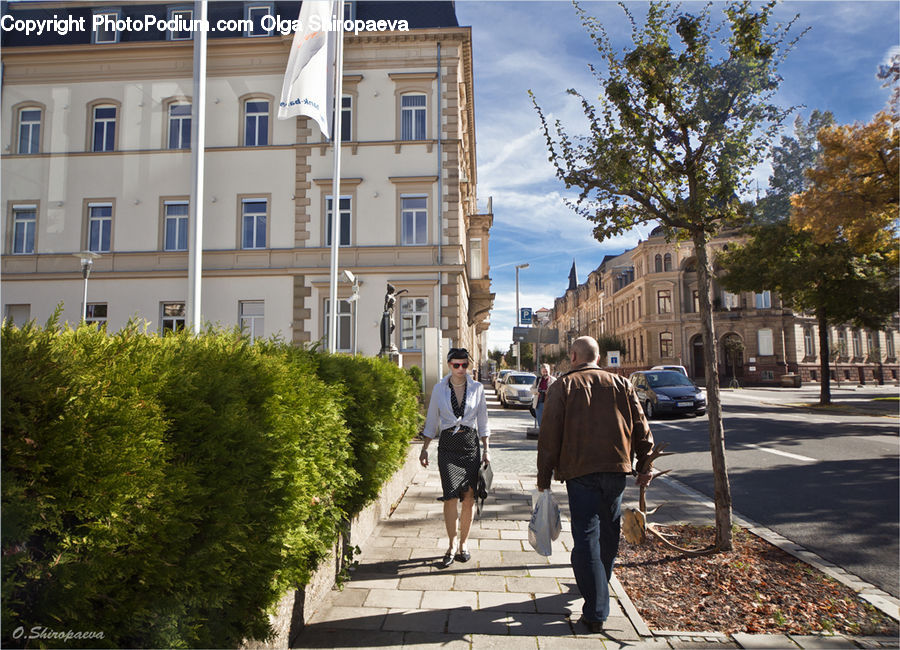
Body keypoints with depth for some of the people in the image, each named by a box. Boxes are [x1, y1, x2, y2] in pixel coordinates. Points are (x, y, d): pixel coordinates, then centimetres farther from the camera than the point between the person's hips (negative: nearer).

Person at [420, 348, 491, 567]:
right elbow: (432, 421, 10)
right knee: (451, 496, -9)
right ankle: (452, 544, 6)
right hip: (448, 446, -1)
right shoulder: (439, 388, 4)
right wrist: (424, 449, 8)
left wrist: (486, 450, 5)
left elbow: (483, 422, 9)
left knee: (469, 498, 1)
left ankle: (463, 543, 18)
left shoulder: (477, 388, 4)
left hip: (471, 444, 1)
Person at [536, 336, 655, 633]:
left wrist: (544, 477, 2)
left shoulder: (562, 386, 0)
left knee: (586, 537, -2)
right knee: (609, 531, 20)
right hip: (616, 466, 4)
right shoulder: (621, 383, 9)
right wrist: (645, 465, 13)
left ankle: (596, 611, -4)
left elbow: (549, 435, -4)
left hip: (579, 469, -4)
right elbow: (641, 427, 8)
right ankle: (600, 584, 40)